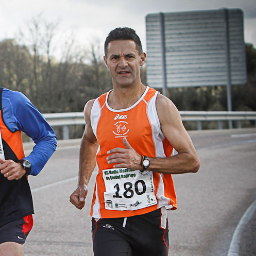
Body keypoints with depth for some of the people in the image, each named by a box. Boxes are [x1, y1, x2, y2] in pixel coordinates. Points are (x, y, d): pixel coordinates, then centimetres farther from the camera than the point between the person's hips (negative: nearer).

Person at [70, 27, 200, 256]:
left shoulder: (159, 106, -5)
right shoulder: (94, 109, 7)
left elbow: (192, 161, -7)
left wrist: (142, 162, -18)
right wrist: (82, 184, 17)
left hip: (150, 218, -1)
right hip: (107, 220, 1)